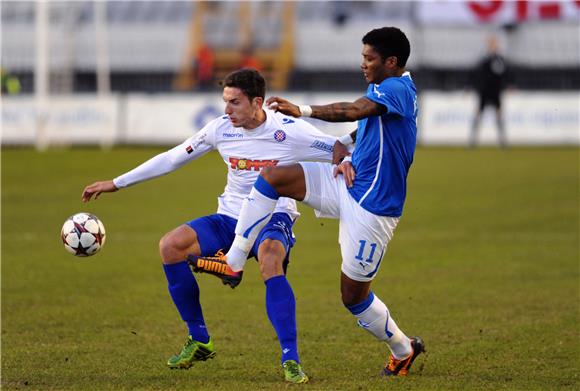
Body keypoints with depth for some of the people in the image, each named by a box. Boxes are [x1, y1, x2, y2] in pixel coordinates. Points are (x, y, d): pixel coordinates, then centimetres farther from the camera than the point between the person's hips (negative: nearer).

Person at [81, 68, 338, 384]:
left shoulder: (289, 131, -12)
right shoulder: (220, 129, -1)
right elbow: (172, 158, 8)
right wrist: (117, 183, 9)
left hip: (273, 219, -5)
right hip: (229, 219, 5)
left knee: (269, 259, -41)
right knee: (170, 246, -20)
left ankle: (291, 361, -35)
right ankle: (199, 341, -5)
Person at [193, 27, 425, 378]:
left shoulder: (397, 89, -20)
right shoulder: (380, 88, 11)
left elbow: (354, 111, -37)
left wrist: (302, 110, -41)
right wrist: (344, 160, 3)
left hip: (372, 208, -9)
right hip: (348, 183, 9)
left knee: (353, 295, 1)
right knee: (271, 176, -6)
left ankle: (403, 350, 25)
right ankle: (234, 262, -2)